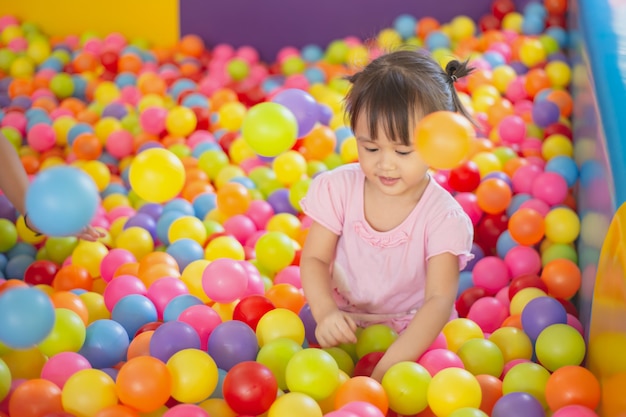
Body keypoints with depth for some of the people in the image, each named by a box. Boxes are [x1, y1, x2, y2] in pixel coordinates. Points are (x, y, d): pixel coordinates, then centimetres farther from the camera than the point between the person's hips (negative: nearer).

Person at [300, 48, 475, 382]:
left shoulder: (442, 216, -17)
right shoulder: (338, 188, -7)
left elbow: (440, 299, -23)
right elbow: (314, 258, -3)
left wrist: (390, 365, -36)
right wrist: (325, 311, -26)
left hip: (413, 334, -2)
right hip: (343, 326, 2)